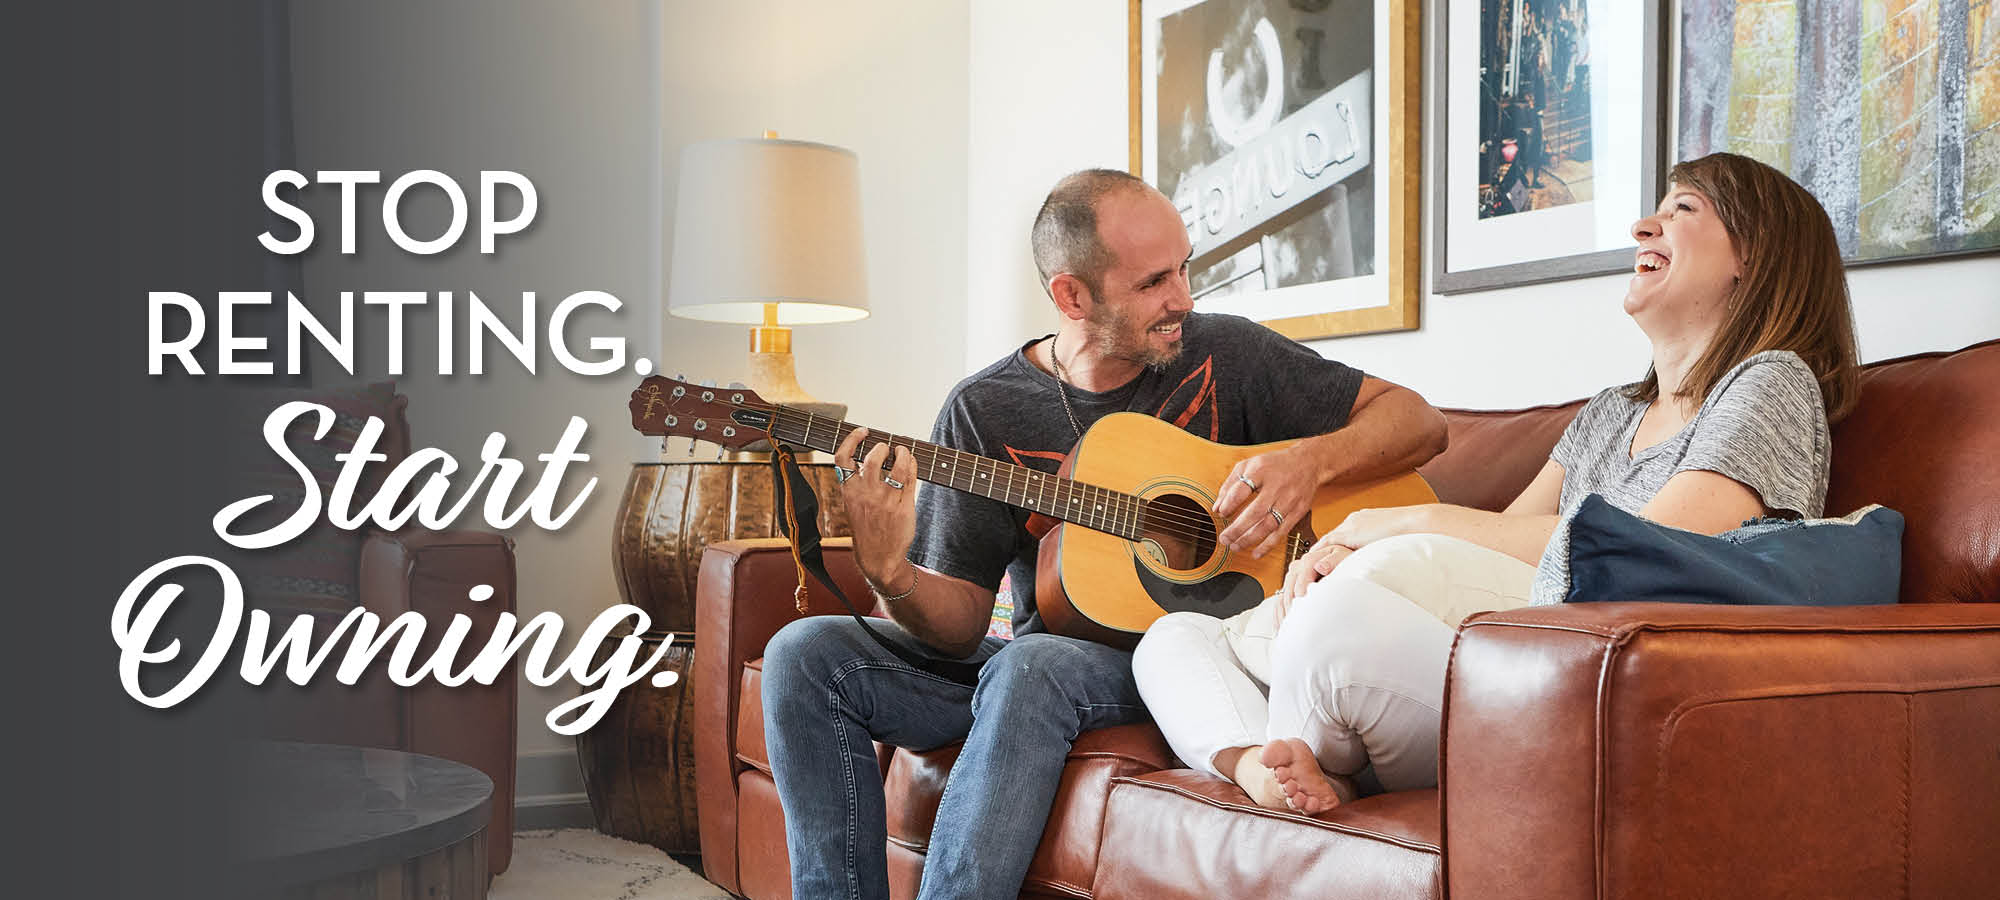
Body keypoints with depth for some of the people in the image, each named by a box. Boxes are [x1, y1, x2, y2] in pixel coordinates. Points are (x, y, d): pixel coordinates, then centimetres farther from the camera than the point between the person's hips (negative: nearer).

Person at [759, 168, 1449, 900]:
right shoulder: (985, 410, 2)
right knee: (806, 653, -16)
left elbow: (1421, 422, 4)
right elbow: (960, 624, -1)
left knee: (1034, 663, -36)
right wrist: (892, 575, -23)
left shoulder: (1226, 354, 1)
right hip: (1027, 665, 3)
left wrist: (1311, 461, -16)